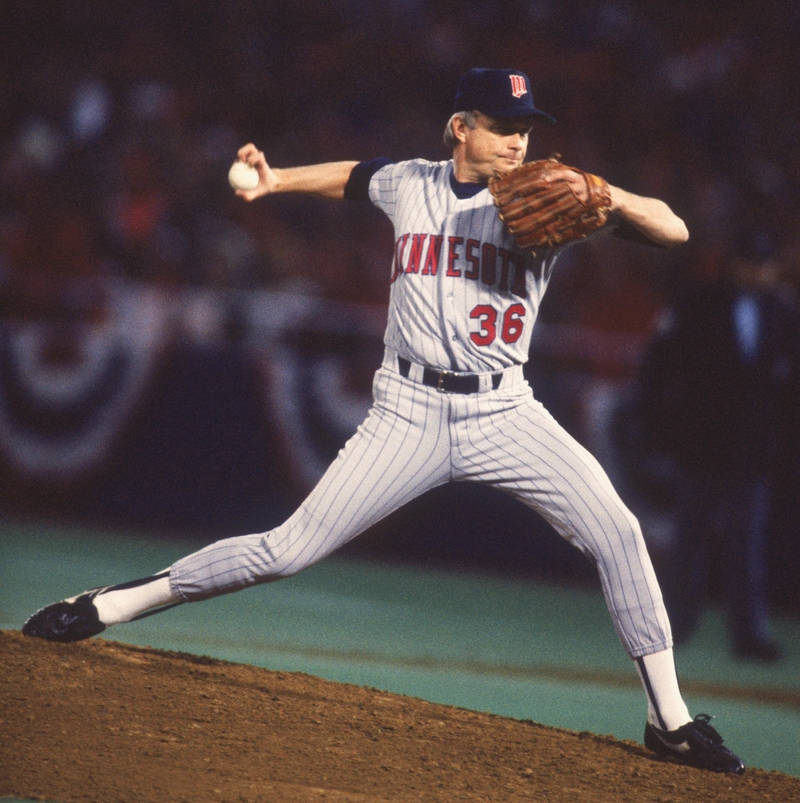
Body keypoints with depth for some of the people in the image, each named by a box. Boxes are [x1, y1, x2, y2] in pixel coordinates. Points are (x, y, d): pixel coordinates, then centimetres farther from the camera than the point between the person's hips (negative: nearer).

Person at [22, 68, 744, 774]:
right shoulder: (409, 185, 4)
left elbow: (673, 229, -10)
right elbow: (353, 177, 29)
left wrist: (605, 198, -27)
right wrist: (275, 179, 15)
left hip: (503, 415, 0)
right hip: (409, 415, 0)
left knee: (617, 532, -16)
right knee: (291, 551, -5)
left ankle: (670, 721, -6)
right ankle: (106, 607, 7)